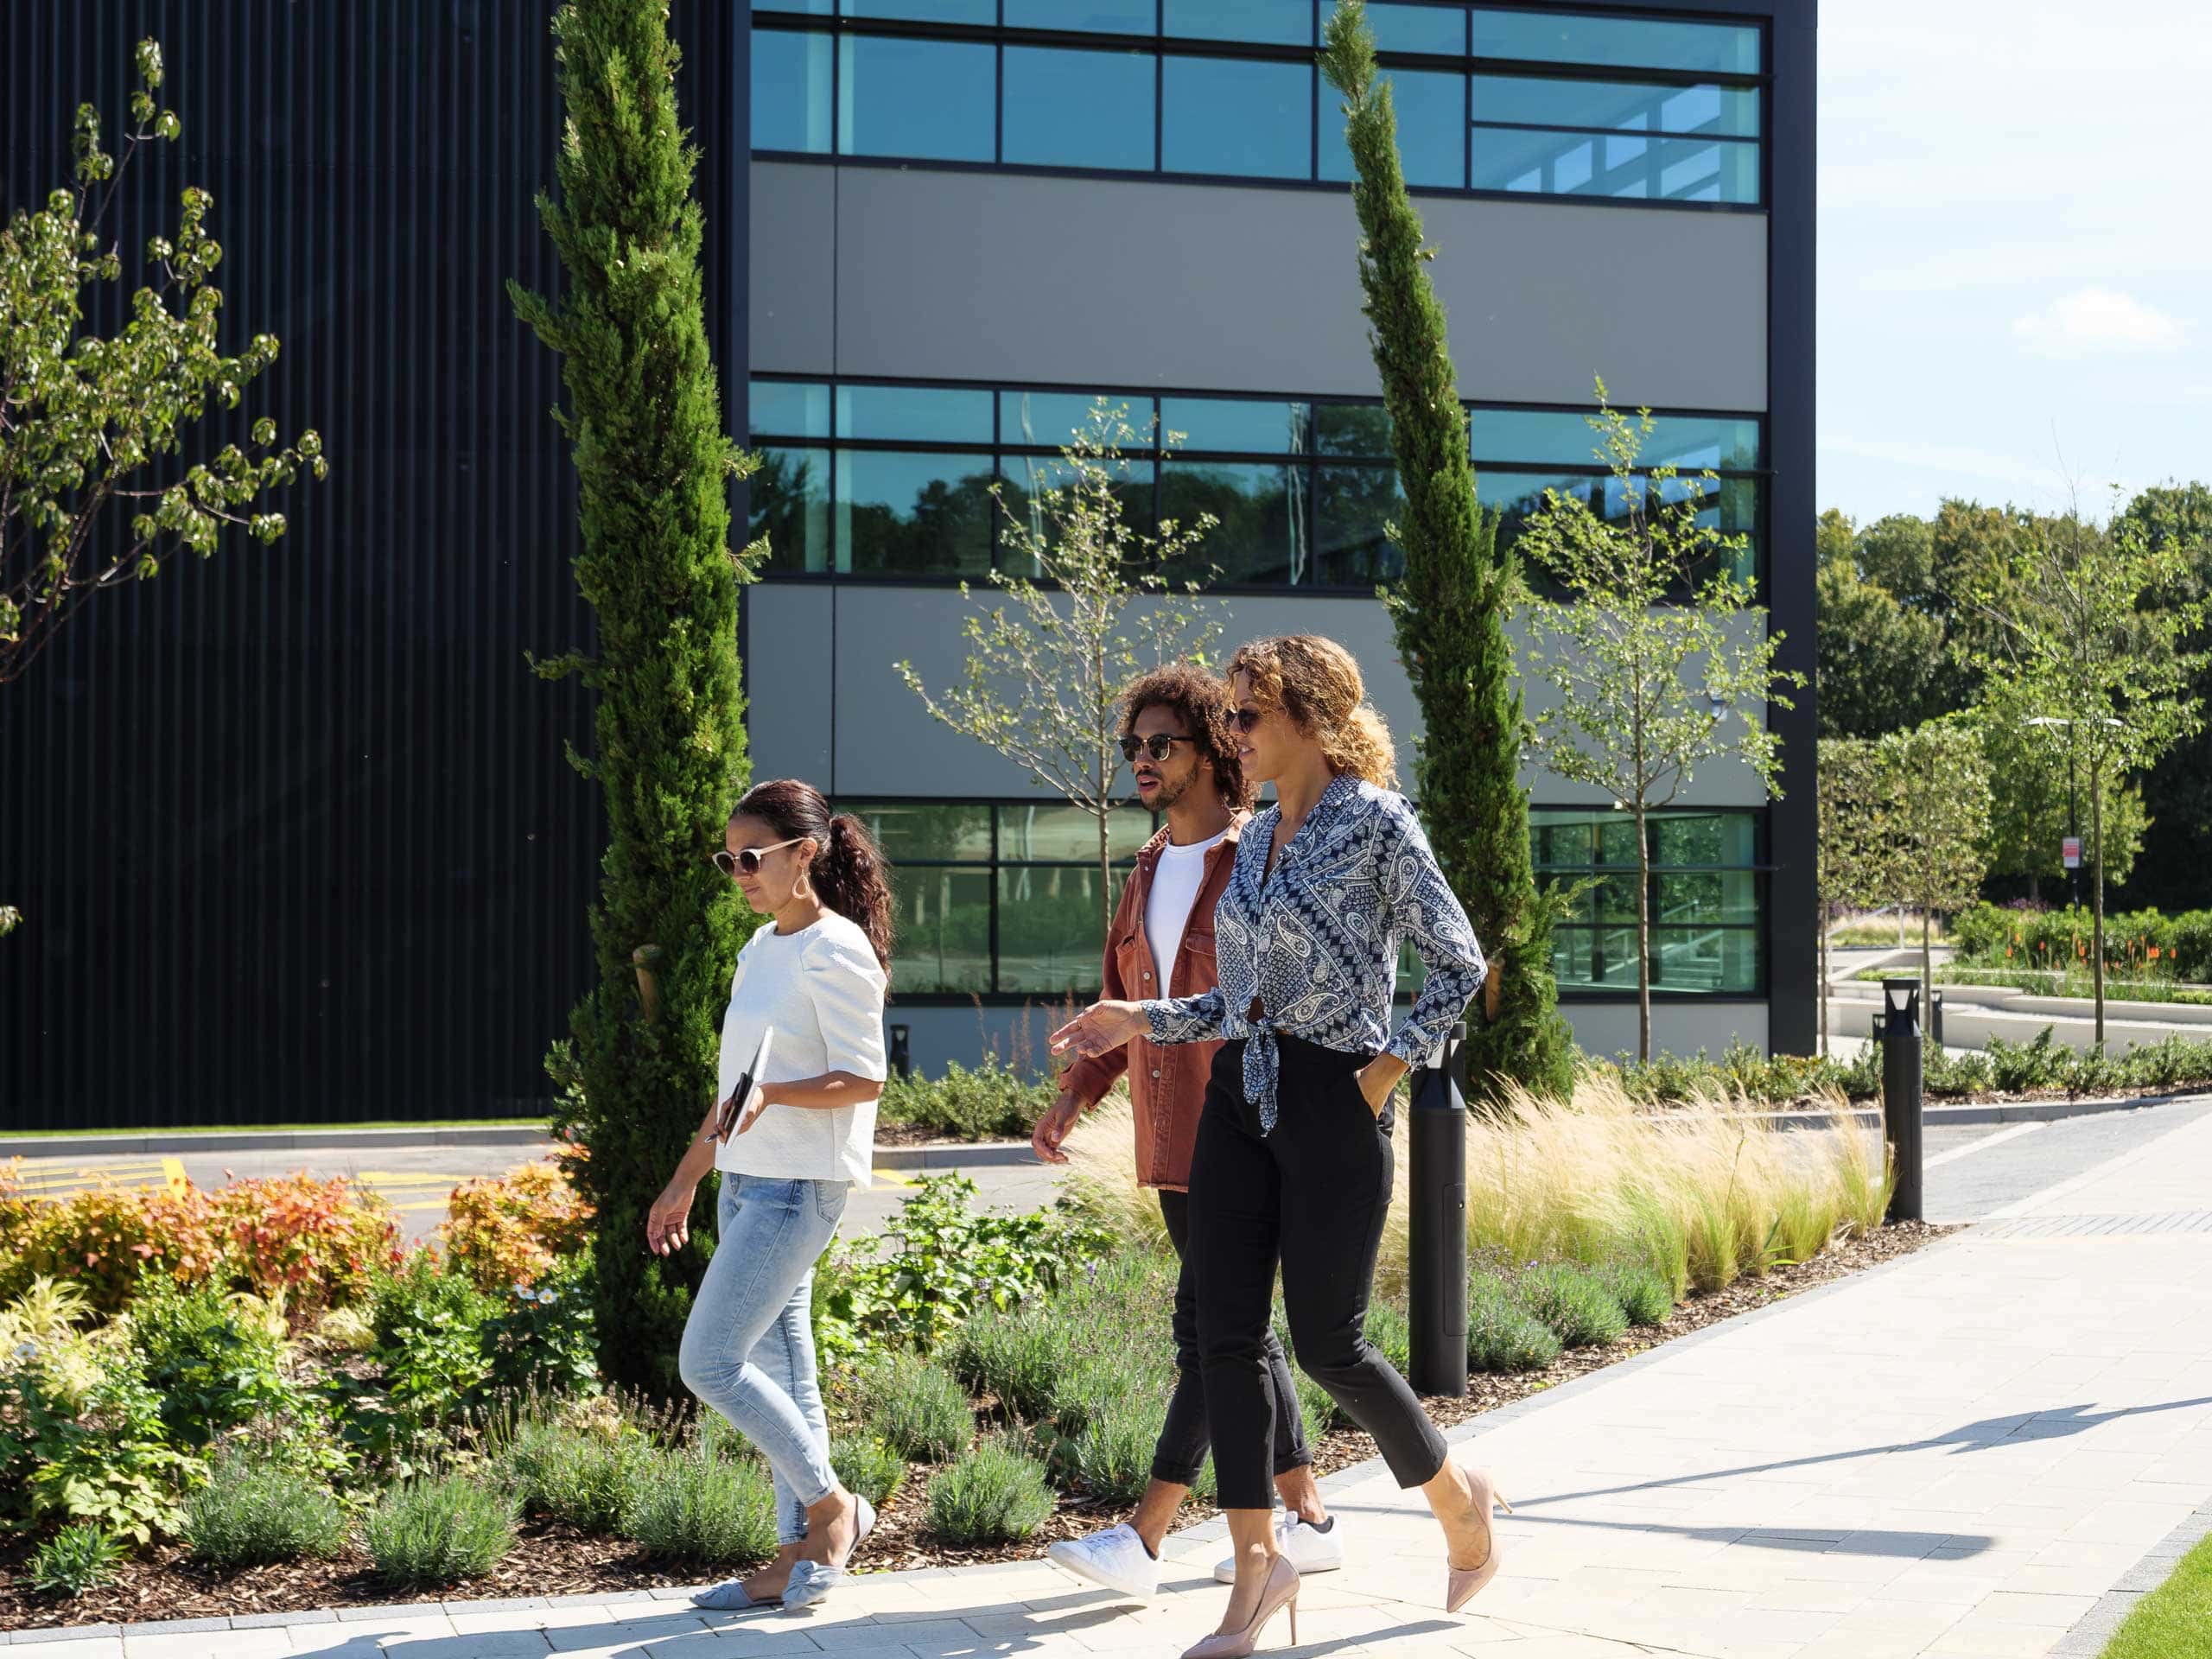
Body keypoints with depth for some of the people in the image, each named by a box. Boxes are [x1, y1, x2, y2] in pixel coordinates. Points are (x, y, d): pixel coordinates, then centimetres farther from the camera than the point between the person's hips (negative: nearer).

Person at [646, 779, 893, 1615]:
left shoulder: (835, 951, -12)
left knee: (710, 1362, -11)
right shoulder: (760, 950, 14)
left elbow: (863, 1079, -15)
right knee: (776, 1374, 9)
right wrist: (685, 1181, 22)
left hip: (800, 1187, -9)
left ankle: (831, 1504, 4)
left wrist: (774, 1094, -30)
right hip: (747, 1180, 9)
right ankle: (800, 1552, 14)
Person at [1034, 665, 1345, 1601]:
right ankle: (1307, 1522, 21)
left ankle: (1141, 1542, -10)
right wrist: (1075, 1096, 7)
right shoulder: (1151, 869, 15)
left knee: (1205, 1329, -9)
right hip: (1171, 1140, 9)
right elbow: (1123, 999, 20)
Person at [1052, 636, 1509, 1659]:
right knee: (1227, 1334, 1)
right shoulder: (1257, 837, 13)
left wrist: (1391, 1064, -12)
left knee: (1327, 1343, -1)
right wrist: (1141, 1020, 11)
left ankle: (1457, 1498, 24)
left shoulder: (1374, 821, -8)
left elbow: (1459, 963, -8)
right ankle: (1256, 1565, 9)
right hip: (1240, 1099, 7)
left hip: (1333, 1103, -7)